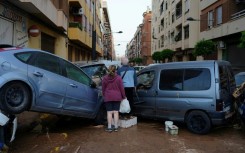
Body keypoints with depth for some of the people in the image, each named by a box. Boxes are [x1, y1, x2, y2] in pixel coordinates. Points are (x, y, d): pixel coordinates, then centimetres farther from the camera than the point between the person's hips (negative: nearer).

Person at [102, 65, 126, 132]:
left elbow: (103, 89, 5)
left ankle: (109, 127, 6)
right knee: (116, 112, 5)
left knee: (109, 112, 4)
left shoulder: (105, 78, 0)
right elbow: (121, 88, -2)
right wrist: (123, 96, 9)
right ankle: (116, 127, 10)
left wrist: (104, 95, 18)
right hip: (117, 97, 0)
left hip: (108, 97, 0)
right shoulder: (118, 78, -4)